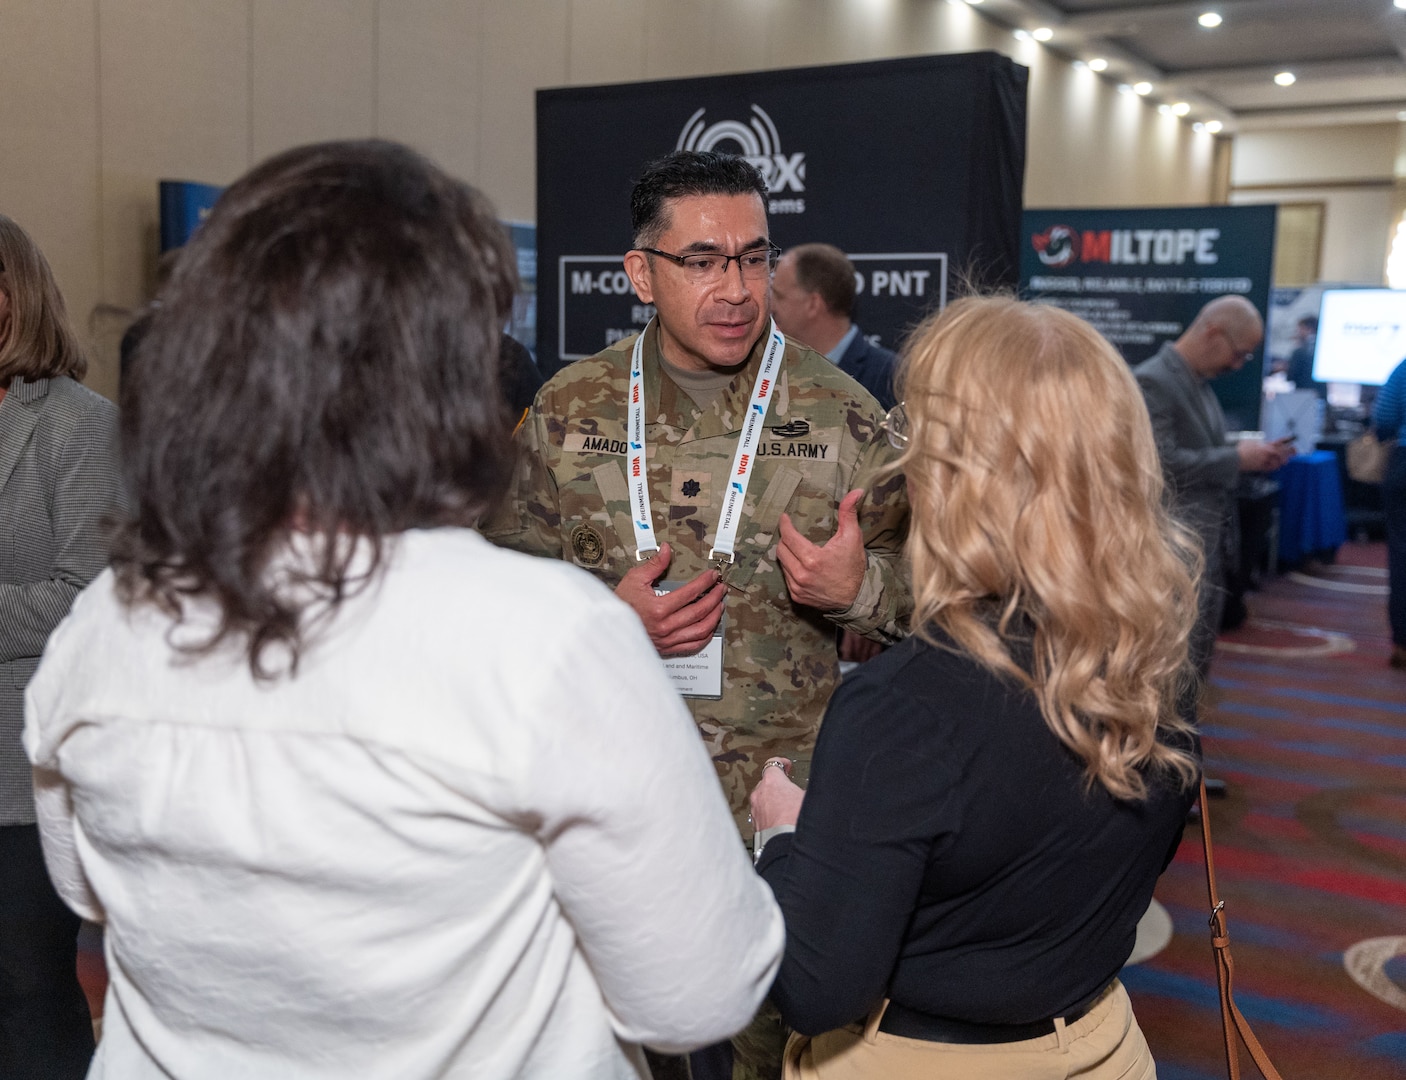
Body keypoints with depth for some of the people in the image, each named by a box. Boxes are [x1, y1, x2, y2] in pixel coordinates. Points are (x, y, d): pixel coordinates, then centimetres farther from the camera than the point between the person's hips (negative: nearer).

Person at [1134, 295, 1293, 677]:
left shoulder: (1199, 381, 13)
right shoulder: (1153, 381, -17)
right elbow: (1162, 463, -26)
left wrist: (1251, 457, 4)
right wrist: (1236, 458, -17)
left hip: (1209, 541, 10)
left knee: (1199, 655, 17)